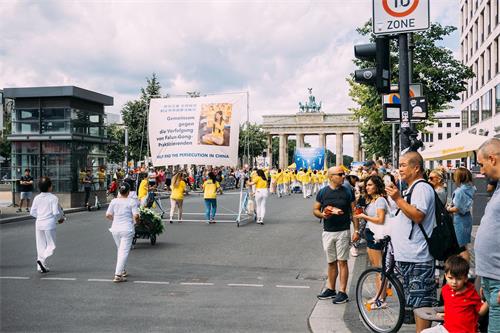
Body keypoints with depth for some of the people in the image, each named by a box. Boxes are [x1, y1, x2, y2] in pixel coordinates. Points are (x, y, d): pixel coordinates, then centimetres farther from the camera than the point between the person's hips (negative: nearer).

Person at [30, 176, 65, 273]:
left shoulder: (37, 198, 4)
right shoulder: (53, 198, -9)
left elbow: (32, 212, 5)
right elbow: (56, 212, -13)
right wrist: (61, 218, 7)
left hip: (39, 224, 5)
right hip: (49, 224, -5)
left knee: (40, 246, 12)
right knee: (51, 245, 4)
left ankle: (41, 266, 13)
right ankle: (42, 259, -19)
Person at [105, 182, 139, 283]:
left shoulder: (114, 201, 3)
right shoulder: (132, 202, -7)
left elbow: (108, 215, 2)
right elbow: (136, 216, -14)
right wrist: (136, 221, 7)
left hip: (115, 229, 5)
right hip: (127, 229, -4)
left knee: (120, 250, 22)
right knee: (124, 252, -3)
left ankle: (122, 271, 32)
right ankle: (117, 275, -11)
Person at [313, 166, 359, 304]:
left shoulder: (347, 192, 0)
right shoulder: (323, 192, 3)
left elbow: (353, 211, 2)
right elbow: (315, 209, 9)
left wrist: (356, 230, -5)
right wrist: (322, 214, -13)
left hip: (343, 231, -2)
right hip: (328, 232, 2)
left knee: (342, 262, -2)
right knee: (331, 262, 12)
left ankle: (342, 292, 3)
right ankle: (331, 289, 23)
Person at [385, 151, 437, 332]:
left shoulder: (422, 188, -12)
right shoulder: (413, 189, 20)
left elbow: (418, 216, -24)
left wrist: (398, 199, -24)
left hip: (417, 258, -11)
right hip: (407, 256, 11)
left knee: (420, 303, -7)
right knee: (416, 302, 16)